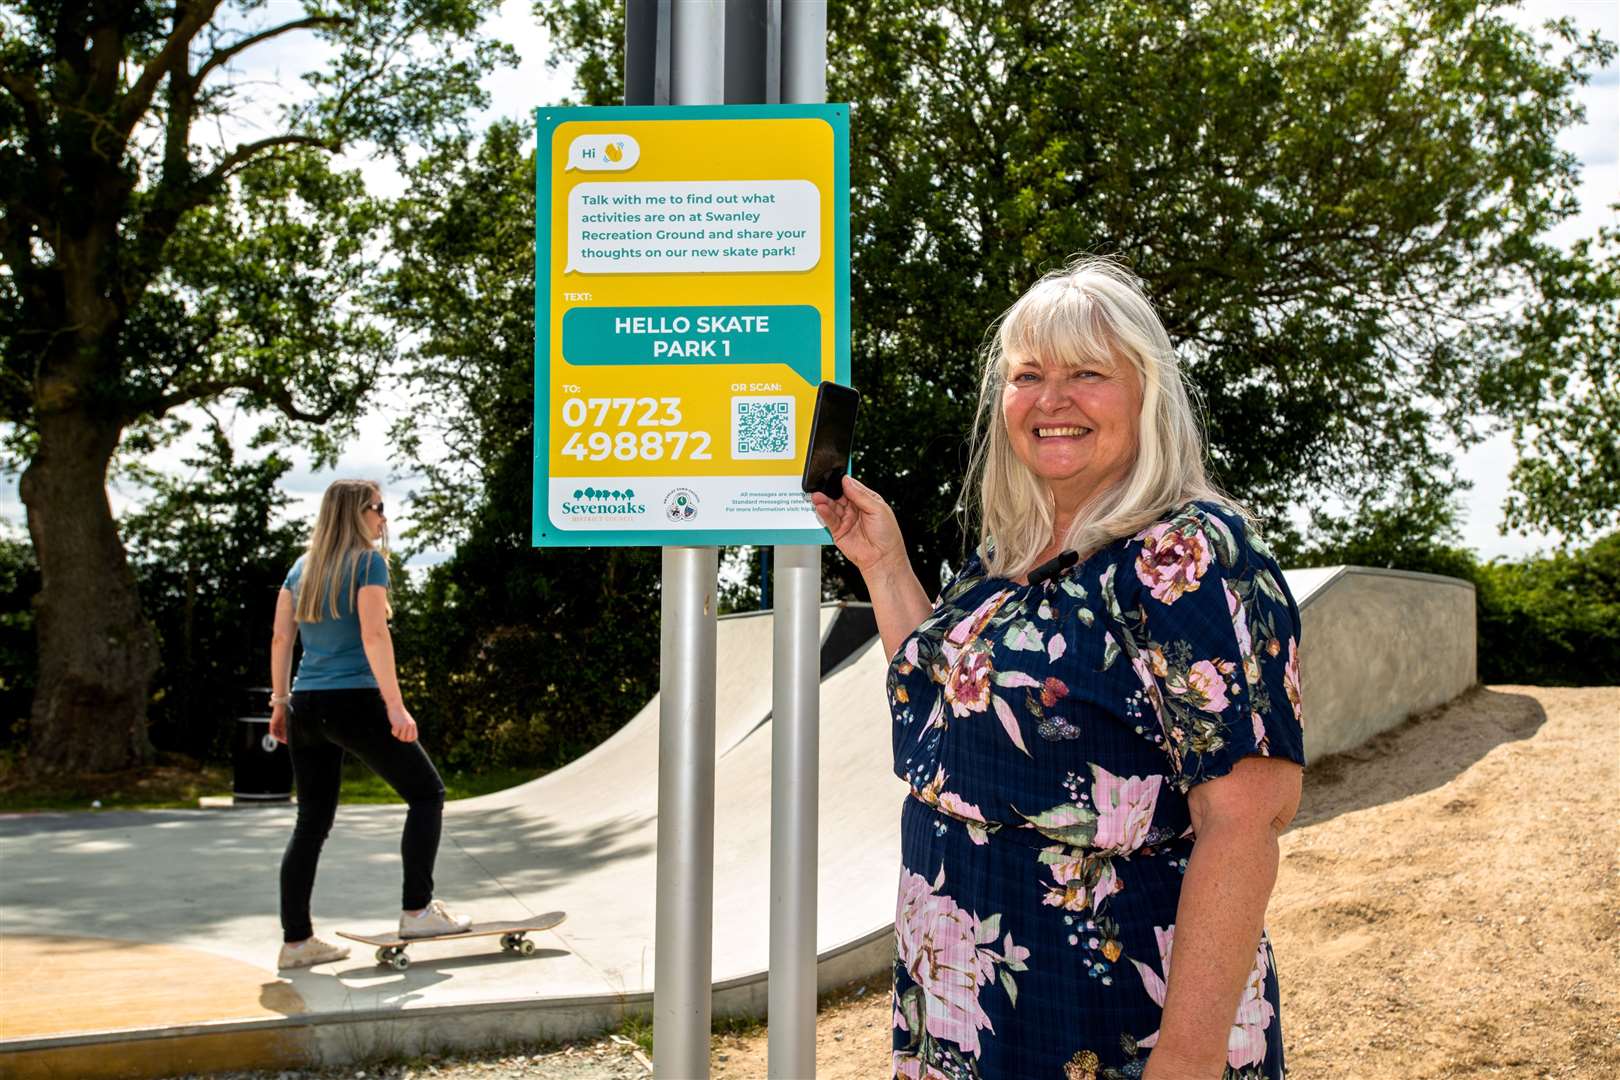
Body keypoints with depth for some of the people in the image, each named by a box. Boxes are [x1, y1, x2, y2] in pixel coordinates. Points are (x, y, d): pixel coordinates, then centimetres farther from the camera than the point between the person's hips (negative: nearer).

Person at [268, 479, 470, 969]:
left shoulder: (301, 568, 15)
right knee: (426, 793, 6)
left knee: (312, 823, 11)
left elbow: (281, 639, 13)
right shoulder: (368, 562, -5)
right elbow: (374, 635, -15)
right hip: (354, 702, -7)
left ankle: (296, 940, 11)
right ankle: (417, 910, 1)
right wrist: (395, 705, -16)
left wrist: (280, 701, 18)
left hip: (306, 706, 7)